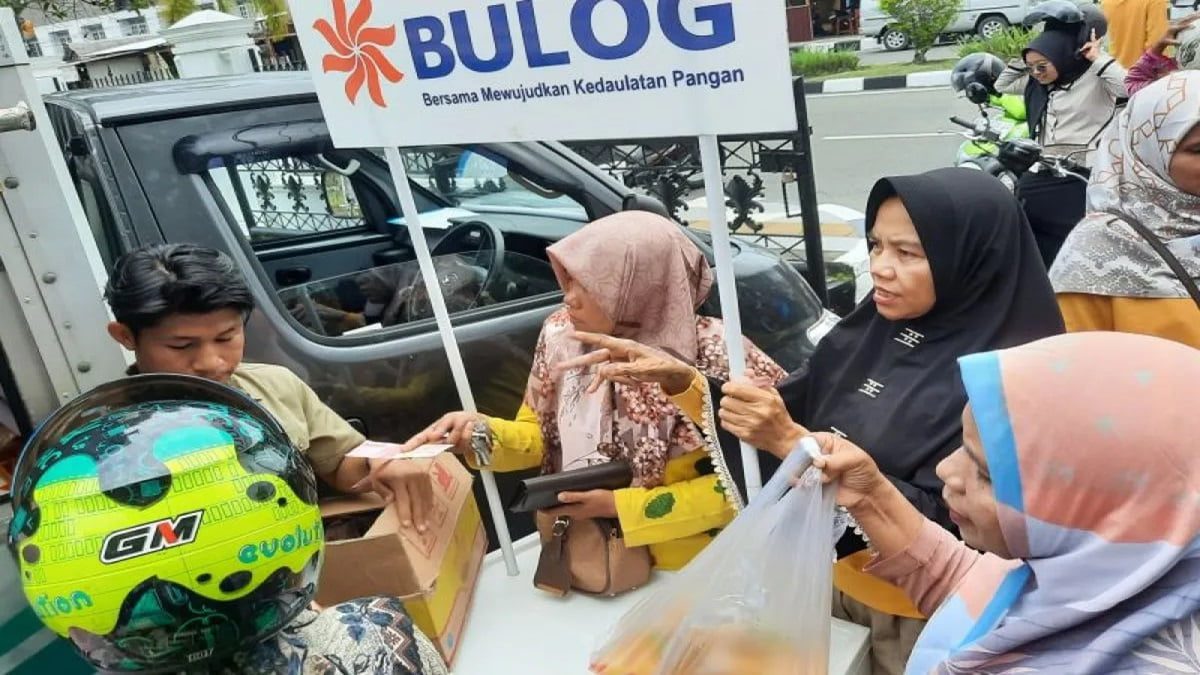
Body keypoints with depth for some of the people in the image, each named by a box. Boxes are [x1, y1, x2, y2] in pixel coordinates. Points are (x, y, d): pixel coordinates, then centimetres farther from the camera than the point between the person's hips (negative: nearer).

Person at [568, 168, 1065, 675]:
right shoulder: (870, 330, -4)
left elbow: (933, 523, -26)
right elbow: (786, 414, 0)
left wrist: (790, 442, -34)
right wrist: (681, 379, -15)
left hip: (919, 619, -5)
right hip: (827, 583, 6)